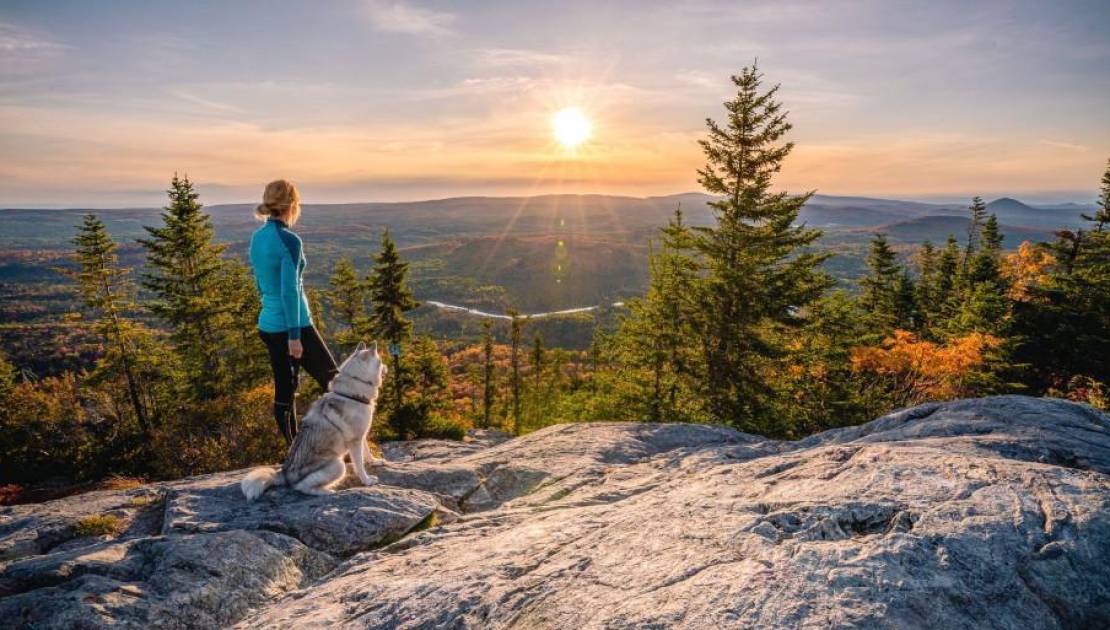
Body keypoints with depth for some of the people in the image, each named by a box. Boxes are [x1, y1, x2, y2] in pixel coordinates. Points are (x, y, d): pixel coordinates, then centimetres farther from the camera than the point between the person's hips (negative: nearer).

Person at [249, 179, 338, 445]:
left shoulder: (257, 237, 8)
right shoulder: (289, 241, -17)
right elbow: (290, 291, -20)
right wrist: (294, 335, -18)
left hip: (268, 325, 8)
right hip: (293, 326, -8)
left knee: (284, 390, 13)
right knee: (334, 381, 6)